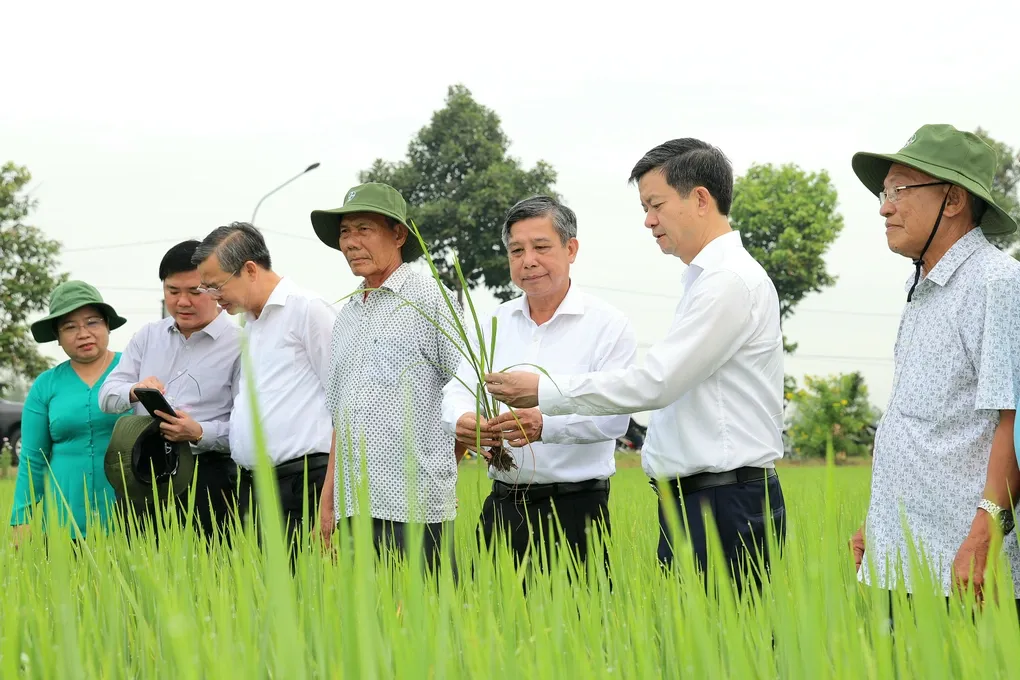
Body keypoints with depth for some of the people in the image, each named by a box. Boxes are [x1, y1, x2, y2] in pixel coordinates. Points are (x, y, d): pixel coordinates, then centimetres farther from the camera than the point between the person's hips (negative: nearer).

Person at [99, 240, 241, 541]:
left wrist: (198, 434, -24)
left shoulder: (238, 344, -2)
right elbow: (107, 395, 12)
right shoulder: (148, 336, 17)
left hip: (206, 478, -5)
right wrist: (134, 392, -11)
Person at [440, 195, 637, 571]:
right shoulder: (494, 323, 13)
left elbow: (614, 414, -14)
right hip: (502, 506, 4)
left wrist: (546, 425, -31)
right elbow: (458, 389, 6)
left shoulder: (609, 325, -3)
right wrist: (463, 419, -19)